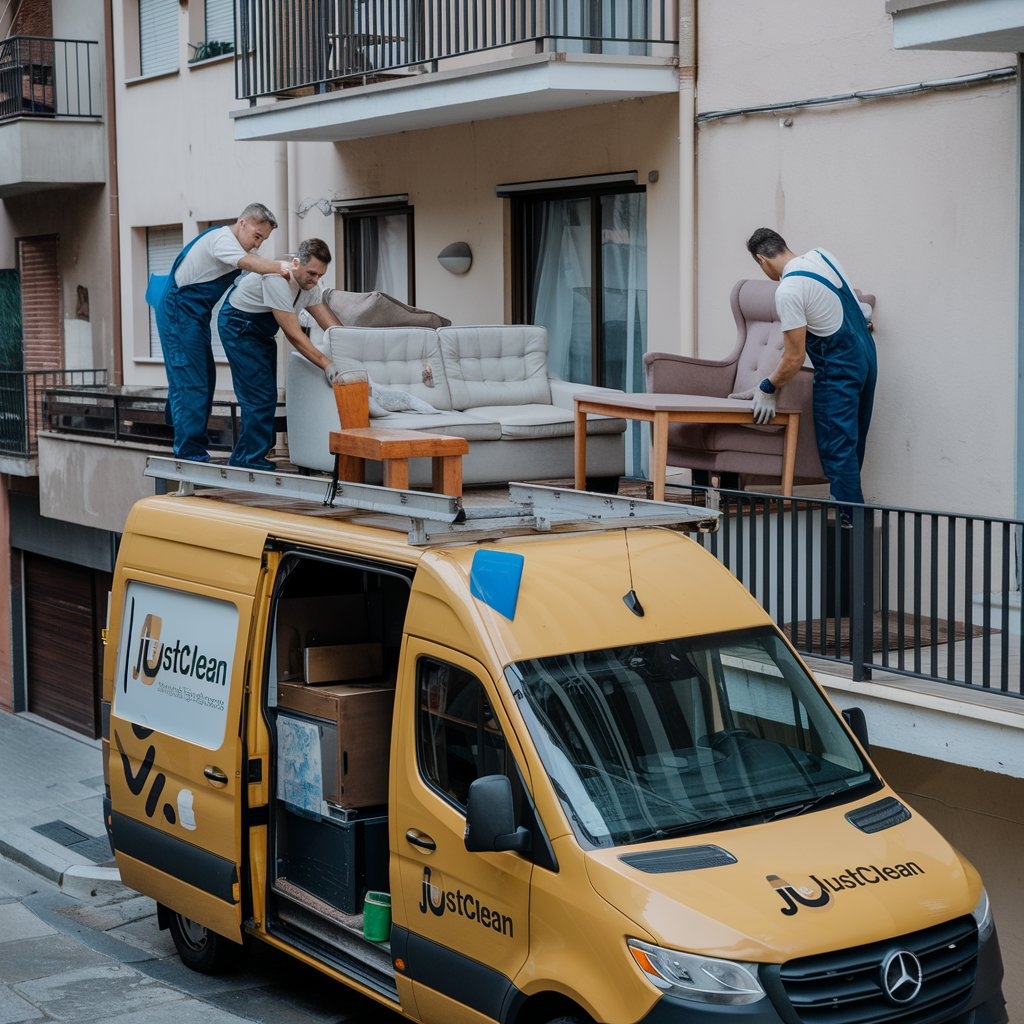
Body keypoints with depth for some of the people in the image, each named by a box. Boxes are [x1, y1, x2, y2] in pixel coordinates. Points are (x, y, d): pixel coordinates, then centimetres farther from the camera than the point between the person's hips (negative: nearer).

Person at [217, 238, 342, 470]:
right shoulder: (276, 279, -34)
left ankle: (242, 458, 17)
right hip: (238, 326, -9)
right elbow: (294, 335, -33)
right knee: (259, 395, -15)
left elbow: (332, 325, -6)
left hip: (262, 331, 9)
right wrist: (327, 365, -34)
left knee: (264, 396, 9)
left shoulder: (310, 285, -7)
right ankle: (251, 459, -8)